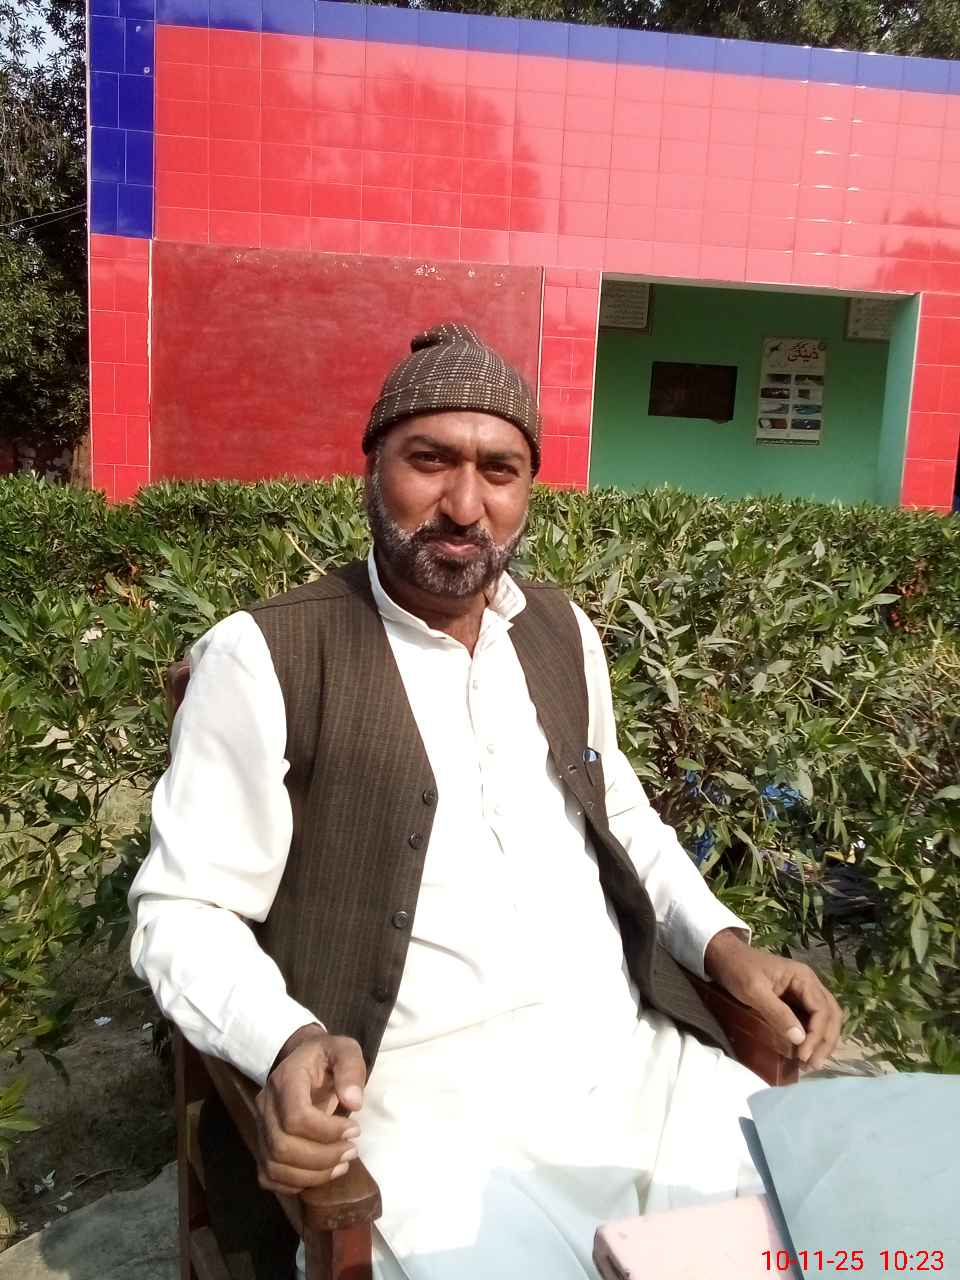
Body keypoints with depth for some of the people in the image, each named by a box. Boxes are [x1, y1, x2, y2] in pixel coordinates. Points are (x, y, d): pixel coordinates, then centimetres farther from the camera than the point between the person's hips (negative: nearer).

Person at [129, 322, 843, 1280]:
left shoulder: (562, 634, 8)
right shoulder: (266, 657, -9)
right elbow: (183, 909, -6)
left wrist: (725, 945, 4)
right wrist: (288, 1045, -24)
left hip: (640, 1053, 5)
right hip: (429, 1097, -4)